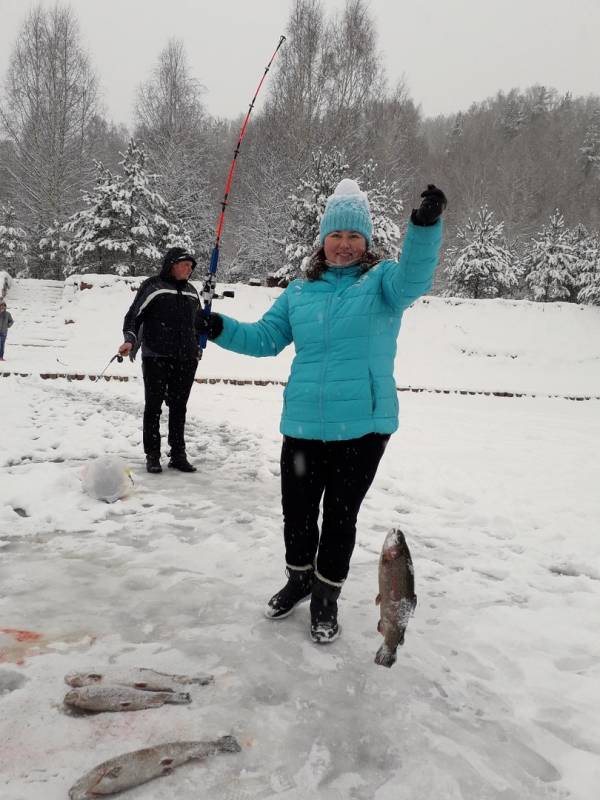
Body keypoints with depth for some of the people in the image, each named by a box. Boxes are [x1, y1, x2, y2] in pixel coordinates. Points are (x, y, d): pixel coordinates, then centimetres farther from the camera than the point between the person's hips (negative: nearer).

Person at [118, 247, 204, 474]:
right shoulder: (152, 285, -1)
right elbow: (133, 315, -3)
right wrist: (130, 340, -18)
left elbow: (199, 321, 27)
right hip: (156, 357, -4)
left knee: (179, 407, 8)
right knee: (153, 406, 3)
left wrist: (197, 347, 26)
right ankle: (152, 455, 11)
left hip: (186, 359, 5)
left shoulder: (191, 291, 15)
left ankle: (178, 455, 15)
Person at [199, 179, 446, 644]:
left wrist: (426, 227, -38)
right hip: (303, 425, 3)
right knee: (297, 511, 15)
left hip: (362, 426, -3)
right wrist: (222, 329, -4)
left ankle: (326, 598, 32)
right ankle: (300, 579, 43)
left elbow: (414, 279, -22)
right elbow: (265, 339, 11)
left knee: (340, 516, 10)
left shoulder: (382, 280, 0)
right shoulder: (299, 292, 10)